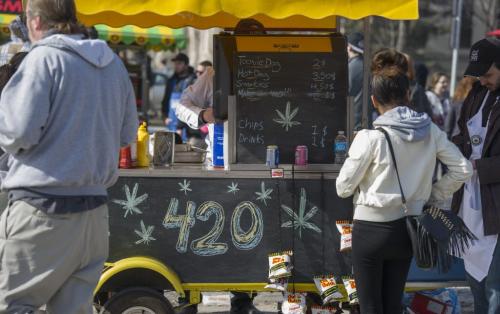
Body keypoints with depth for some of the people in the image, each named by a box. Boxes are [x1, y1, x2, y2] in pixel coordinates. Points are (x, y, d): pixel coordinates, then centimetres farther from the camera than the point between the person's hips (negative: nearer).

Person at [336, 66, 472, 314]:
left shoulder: (370, 138, -18)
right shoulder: (431, 131, -4)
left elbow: (343, 188, -11)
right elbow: (463, 169, 1)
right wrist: (433, 196, 8)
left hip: (372, 229, -5)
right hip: (407, 228, 5)